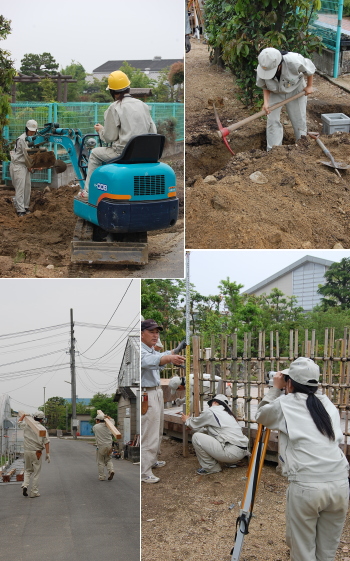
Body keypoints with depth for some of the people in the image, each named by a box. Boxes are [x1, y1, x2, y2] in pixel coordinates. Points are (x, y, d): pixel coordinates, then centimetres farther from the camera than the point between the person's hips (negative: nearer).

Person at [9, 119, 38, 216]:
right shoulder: (22, 139, -18)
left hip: (25, 165, 9)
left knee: (27, 186, 10)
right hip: (18, 165, -9)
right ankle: (20, 210, -10)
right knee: (20, 187, -10)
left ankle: (25, 207, 18)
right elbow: (27, 154, -16)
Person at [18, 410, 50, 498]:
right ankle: (34, 492, 5)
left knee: (27, 470, 20)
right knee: (36, 472, 4)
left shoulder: (26, 425, 2)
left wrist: (24, 415, 39)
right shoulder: (42, 428, -6)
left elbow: (19, 422, 24)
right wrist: (47, 454, -6)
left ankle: (25, 485, -2)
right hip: (37, 452, -3)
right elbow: (46, 442, -9)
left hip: (27, 451, 3)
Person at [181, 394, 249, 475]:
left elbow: (195, 425, 15)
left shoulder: (210, 412, -2)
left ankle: (210, 467, 5)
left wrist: (187, 420, 37)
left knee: (196, 437, -5)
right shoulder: (227, 413, 23)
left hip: (232, 452, -9)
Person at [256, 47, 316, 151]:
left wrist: (309, 86, -6)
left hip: (295, 90, -1)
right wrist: (266, 102, -25)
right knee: (272, 121, -6)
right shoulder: (261, 69, -31)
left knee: (299, 120, 3)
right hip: (274, 94, 1)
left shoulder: (294, 62, -39)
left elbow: (310, 69, -17)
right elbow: (265, 87, -11)